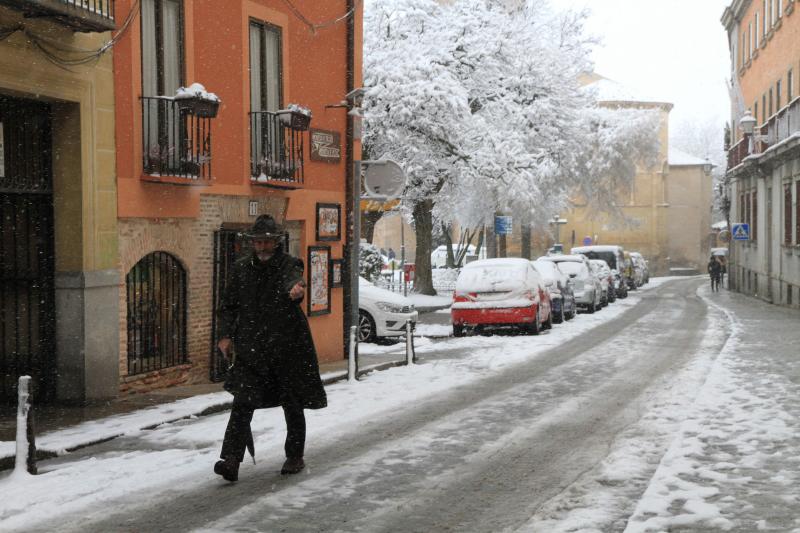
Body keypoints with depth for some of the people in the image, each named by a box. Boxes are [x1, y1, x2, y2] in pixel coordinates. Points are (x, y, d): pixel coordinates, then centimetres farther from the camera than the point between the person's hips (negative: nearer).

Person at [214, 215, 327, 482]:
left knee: (292, 404, 10)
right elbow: (228, 305, 14)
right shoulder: (241, 268, 6)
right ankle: (231, 460, -12)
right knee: (243, 403, -10)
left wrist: (296, 288, -56)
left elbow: (293, 278, -32)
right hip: (251, 348, 2)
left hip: (287, 348, -2)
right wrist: (226, 334, 1)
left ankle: (295, 457, 28)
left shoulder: (289, 264, -7)